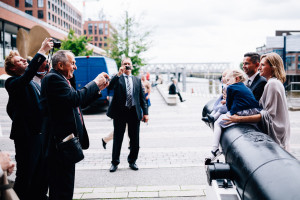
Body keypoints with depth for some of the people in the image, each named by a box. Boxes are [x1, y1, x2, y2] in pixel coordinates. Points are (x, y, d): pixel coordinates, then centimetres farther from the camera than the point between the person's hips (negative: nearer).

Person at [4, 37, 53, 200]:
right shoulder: (13, 83, -8)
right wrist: (42, 51, -30)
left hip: (40, 133, 8)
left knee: (42, 173, 17)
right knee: (25, 176, 2)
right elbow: (27, 75, -29)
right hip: (26, 136, -8)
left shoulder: (34, 83, 18)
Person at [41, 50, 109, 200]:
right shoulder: (52, 78, -13)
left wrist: (98, 89, 11)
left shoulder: (60, 79, 18)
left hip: (66, 140, 10)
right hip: (61, 139, -10)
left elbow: (78, 103, 19)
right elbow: (74, 98, -27)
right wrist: (95, 83, -14)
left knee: (61, 186, 20)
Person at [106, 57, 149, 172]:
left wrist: (145, 112, 4)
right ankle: (115, 162, 20)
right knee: (117, 138, 6)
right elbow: (109, 87, -16)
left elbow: (142, 97, 11)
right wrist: (118, 74, -19)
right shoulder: (117, 78, 4)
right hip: (120, 112, -3)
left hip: (134, 112, 3)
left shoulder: (137, 80, 13)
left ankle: (132, 161, 25)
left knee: (135, 139, 9)